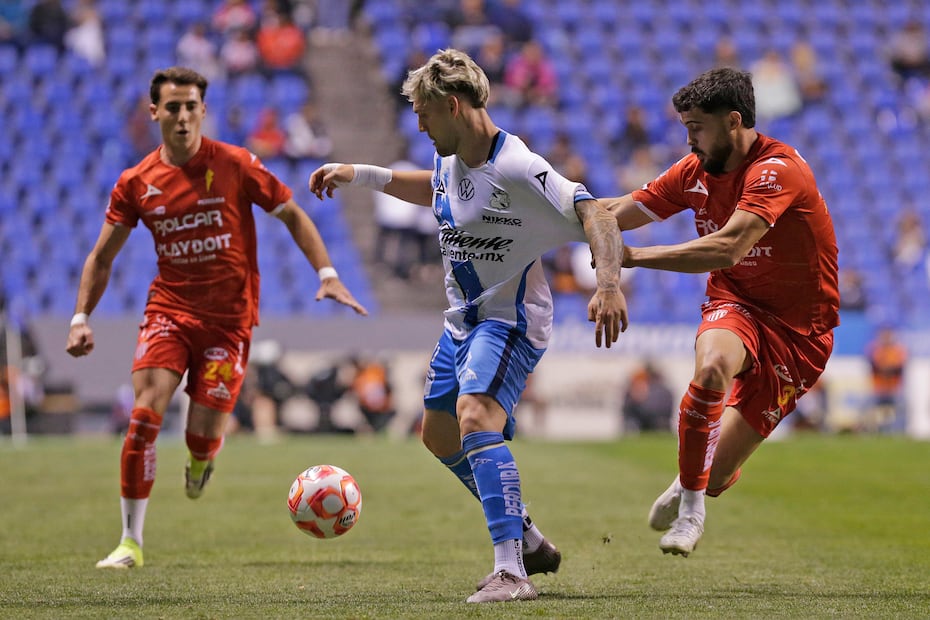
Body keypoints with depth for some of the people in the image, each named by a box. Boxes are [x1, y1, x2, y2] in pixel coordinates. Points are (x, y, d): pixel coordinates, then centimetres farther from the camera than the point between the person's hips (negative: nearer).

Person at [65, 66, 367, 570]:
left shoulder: (234, 165, -6)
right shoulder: (136, 183, 1)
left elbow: (292, 215, 2)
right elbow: (102, 256, 10)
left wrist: (327, 275, -8)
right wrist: (81, 317, 1)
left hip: (229, 317, -2)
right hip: (168, 309, 2)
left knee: (203, 435, -8)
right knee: (145, 415, -17)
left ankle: (200, 463, 34)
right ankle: (130, 543, -8)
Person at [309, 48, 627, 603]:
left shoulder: (518, 170, -25)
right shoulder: (452, 162, 3)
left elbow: (595, 216, -31)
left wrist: (609, 285, -46)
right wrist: (359, 175, 23)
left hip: (510, 321, -10)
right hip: (463, 321, 10)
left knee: (476, 420, -30)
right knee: (441, 437, 20)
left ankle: (511, 573, -34)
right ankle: (528, 539, 36)